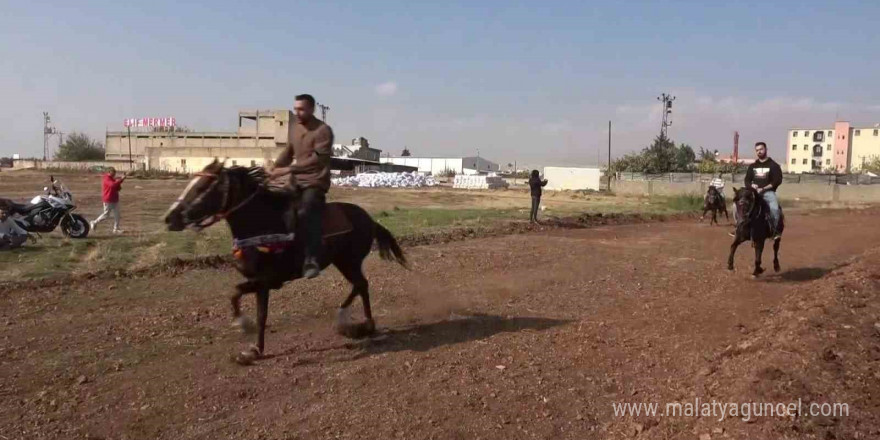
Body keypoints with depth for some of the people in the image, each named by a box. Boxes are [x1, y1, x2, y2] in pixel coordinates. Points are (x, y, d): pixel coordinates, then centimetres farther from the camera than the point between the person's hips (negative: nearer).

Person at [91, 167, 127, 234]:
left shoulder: (113, 179, 14)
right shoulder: (106, 179, -14)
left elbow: (118, 188, 14)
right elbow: (113, 185, -34)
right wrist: (121, 179, -33)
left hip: (115, 200, 9)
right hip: (108, 201, -9)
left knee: (117, 215, 5)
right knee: (106, 214, -1)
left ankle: (116, 229, 9)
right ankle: (94, 222, 19)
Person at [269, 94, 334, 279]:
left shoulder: (323, 130, -12)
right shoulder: (296, 127, 13)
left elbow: (317, 158, -24)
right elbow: (289, 151, 20)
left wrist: (289, 169, -29)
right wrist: (274, 169, 4)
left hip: (315, 182, -8)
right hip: (296, 181, 9)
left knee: (305, 213, -32)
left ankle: (311, 262, -35)